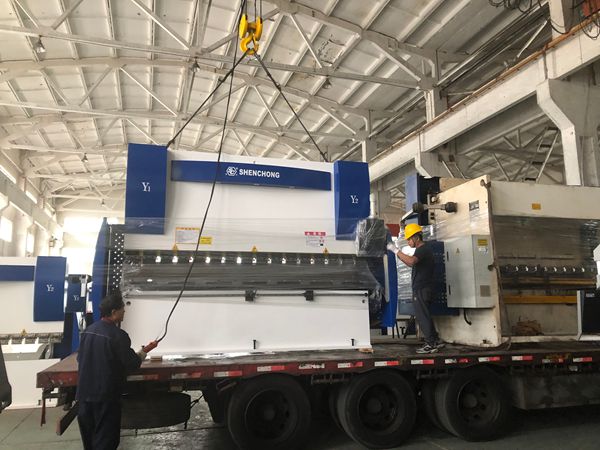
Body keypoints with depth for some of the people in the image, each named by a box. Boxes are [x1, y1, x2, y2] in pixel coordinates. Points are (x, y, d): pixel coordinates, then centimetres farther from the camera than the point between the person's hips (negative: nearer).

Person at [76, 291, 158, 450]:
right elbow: (132, 364, -14)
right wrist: (145, 351, 2)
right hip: (106, 396, -7)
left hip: (84, 394, 7)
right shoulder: (118, 335, -19)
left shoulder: (88, 331, 3)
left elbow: (80, 358, 14)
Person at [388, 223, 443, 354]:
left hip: (421, 289, -10)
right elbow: (412, 264, 26)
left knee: (422, 316, -5)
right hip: (421, 288, 10)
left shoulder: (423, 249, -15)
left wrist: (395, 250, -30)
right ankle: (435, 341, 21)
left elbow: (411, 261, -35)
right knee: (424, 316, 16)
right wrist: (397, 253, 16)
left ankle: (431, 344, 1)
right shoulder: (423, 249, 18)